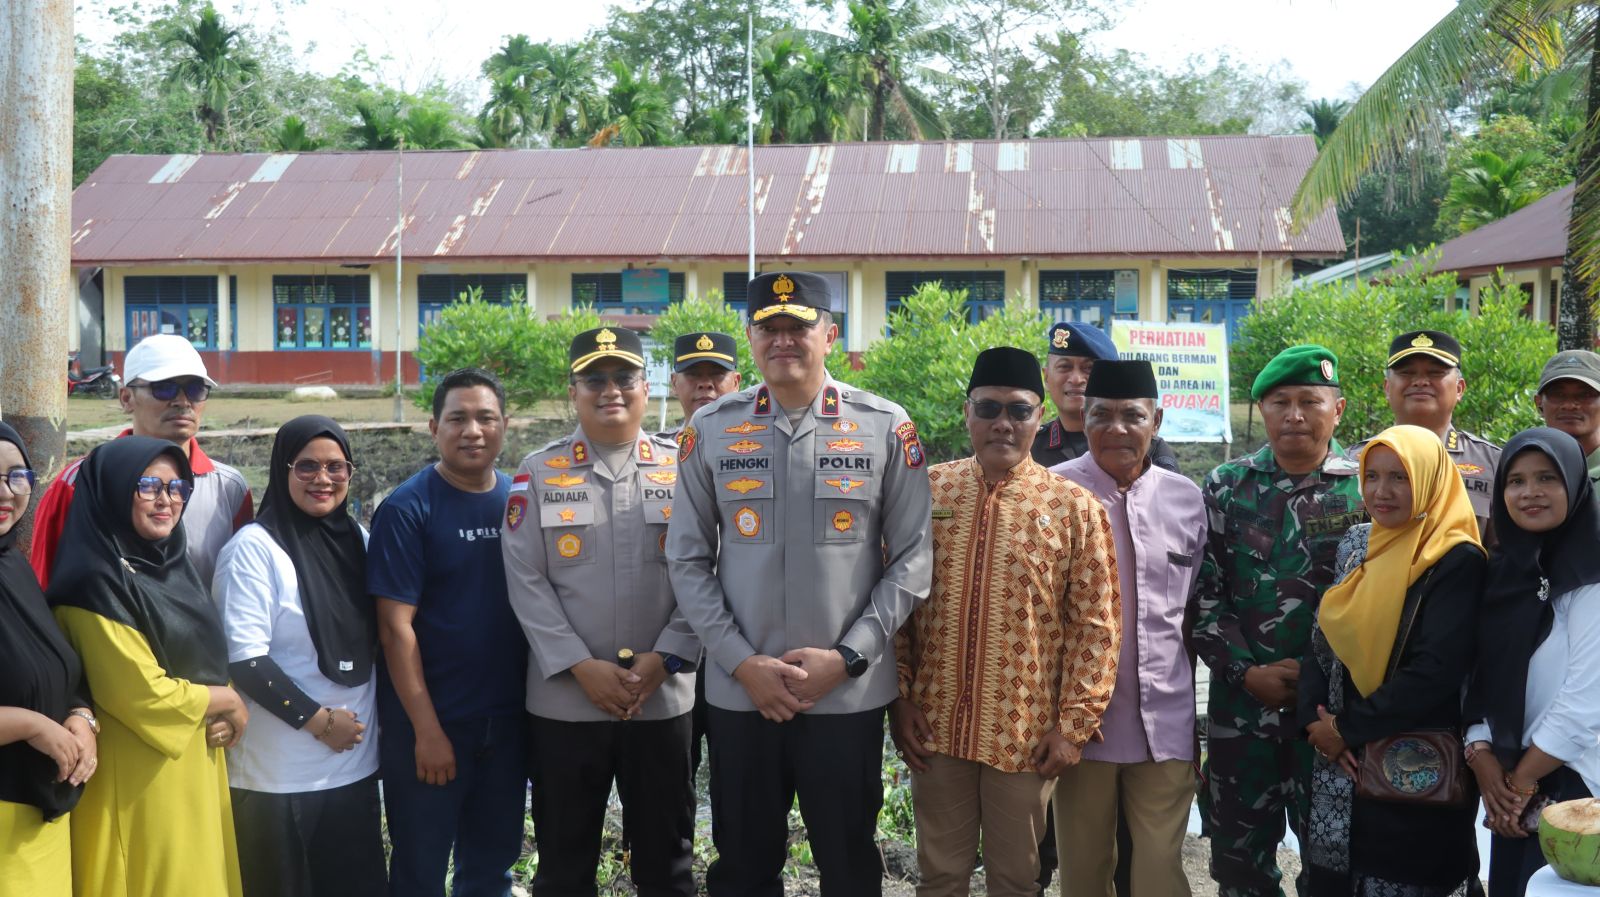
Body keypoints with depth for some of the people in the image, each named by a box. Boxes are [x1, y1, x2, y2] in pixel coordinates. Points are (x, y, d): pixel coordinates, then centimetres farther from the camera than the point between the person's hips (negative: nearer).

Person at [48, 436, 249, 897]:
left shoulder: (173, 564, 9)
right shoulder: (99, 581, -17)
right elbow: (144, 694, -22)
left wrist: (220, 715, -3)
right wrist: (228, 701, -7)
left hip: (194, 762, 8)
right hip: (139, 779, -8)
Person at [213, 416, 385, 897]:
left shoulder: (359, 541, 7)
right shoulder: (254, 548, -10)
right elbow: (245, 660, -15)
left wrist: (366, 725, 6)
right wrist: (318, 720, -13)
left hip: (354, 765, 5)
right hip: (278, 775, -5)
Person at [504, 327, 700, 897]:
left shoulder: (683, 470, 4)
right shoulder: (537, 474, 2)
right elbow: (525, 582, -4)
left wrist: (663, 660, -11)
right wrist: (582, 667, -12)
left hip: (663, 698, 0)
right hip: (563, 701, 0)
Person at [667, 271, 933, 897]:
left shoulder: (886, 427, -1)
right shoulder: (711, 430, 2)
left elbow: (912, 559, -2)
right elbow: (687, 561, 2)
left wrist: (845, 656, -10)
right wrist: (743, 663, -8)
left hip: (850, 694, -1)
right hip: (738, 693, 1)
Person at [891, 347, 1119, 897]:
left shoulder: (1074, 507, -4)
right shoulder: (926, 490, 2)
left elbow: (1095, 626, -4)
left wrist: (1074, 724, -7)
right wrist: (899, 697, 0)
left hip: (1028, 734, -1)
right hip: (935, 726, 2)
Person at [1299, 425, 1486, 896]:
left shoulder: (1458, 562, -12)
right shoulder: (1356, 544, 8)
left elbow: (1436, 670, -20)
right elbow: (1322, 637, 9)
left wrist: (1348, 729, -14)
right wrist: (1314, 720, -6)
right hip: (1341, 762, 6)